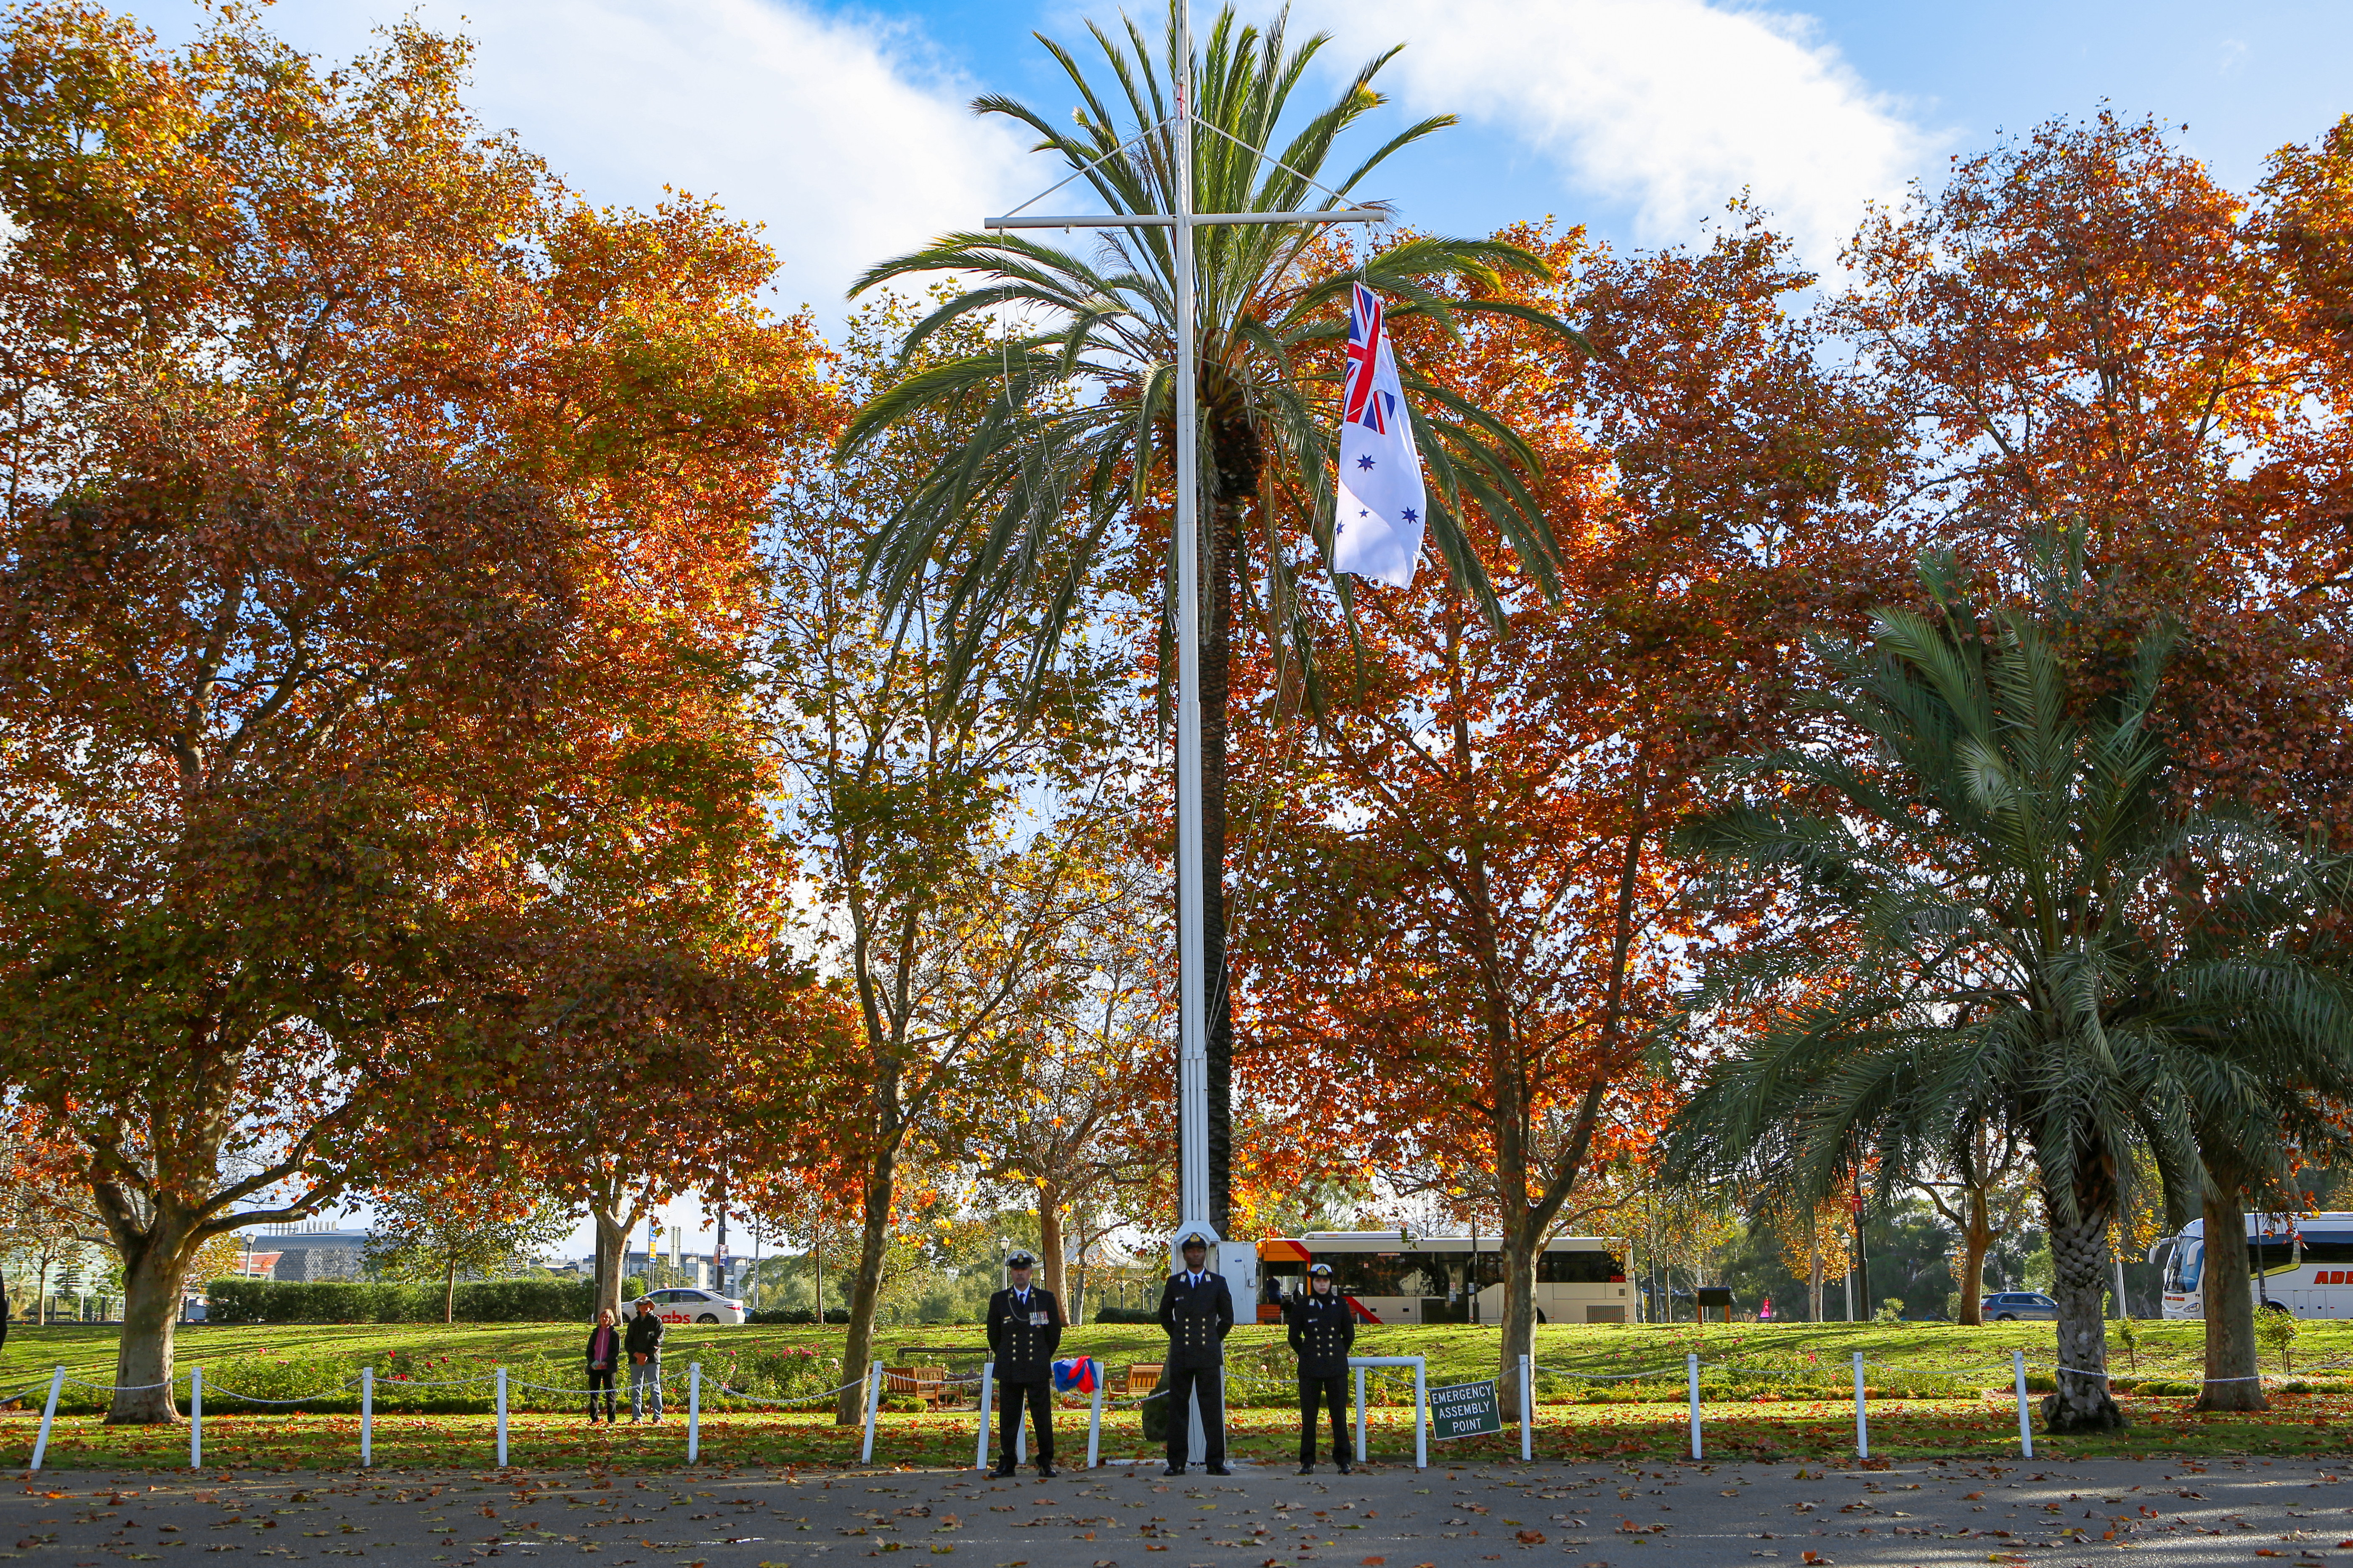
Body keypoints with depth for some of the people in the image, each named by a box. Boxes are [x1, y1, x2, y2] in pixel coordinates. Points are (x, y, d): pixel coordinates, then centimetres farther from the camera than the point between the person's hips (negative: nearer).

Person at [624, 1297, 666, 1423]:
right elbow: (628, 1343, 12)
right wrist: (636, 1354, -6)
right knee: (636, 1390, 3)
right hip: (636, 1360, 4)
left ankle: (658, 1417, -3)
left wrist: (646, 1355, -12)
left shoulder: (656, 1321, 5)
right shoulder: (634, 1323, 18)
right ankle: (636, 1417, 6)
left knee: (655, 1389, -4)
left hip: (652, 1360, -4)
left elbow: (657, 1341, -4)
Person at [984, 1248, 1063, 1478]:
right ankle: (1006, 1463, 10)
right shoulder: (999, 1300, 7)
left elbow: (1054, 1333, 12)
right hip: (1009, 1371, 1)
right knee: (1008, 1417, 2)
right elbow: (994, 1335, 15)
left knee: (1043, 1417, -1)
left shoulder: (1047, 1299, 6)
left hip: (1038, 1369, -1)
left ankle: (1046, 1464, 7)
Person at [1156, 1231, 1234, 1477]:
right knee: (1178, 1408, 2)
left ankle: (1216, 1463, 4)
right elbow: (1165, 1316, 20)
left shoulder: (1218, 1283, 7)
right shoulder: (1174, 1283, 8)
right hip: (1180, 1356, 1)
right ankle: (1176, 1463, 8)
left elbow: (1227, 1318, 14)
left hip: (1209, 1357, -1)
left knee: (1212, 1409, -2)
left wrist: (1213, 1341, 11)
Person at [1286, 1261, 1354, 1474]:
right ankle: (1307, 1462, 8)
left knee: (1339, 1415, -1)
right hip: (1310, 1369, -1)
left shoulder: (1341, 1304, 6)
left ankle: (1343, 1460, 8)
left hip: (1337, 1368, 1)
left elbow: (1349, 1335, 15)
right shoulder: (1302, 1305, 2)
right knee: (1309, 1416, 0)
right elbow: (1294, 1337, 10)